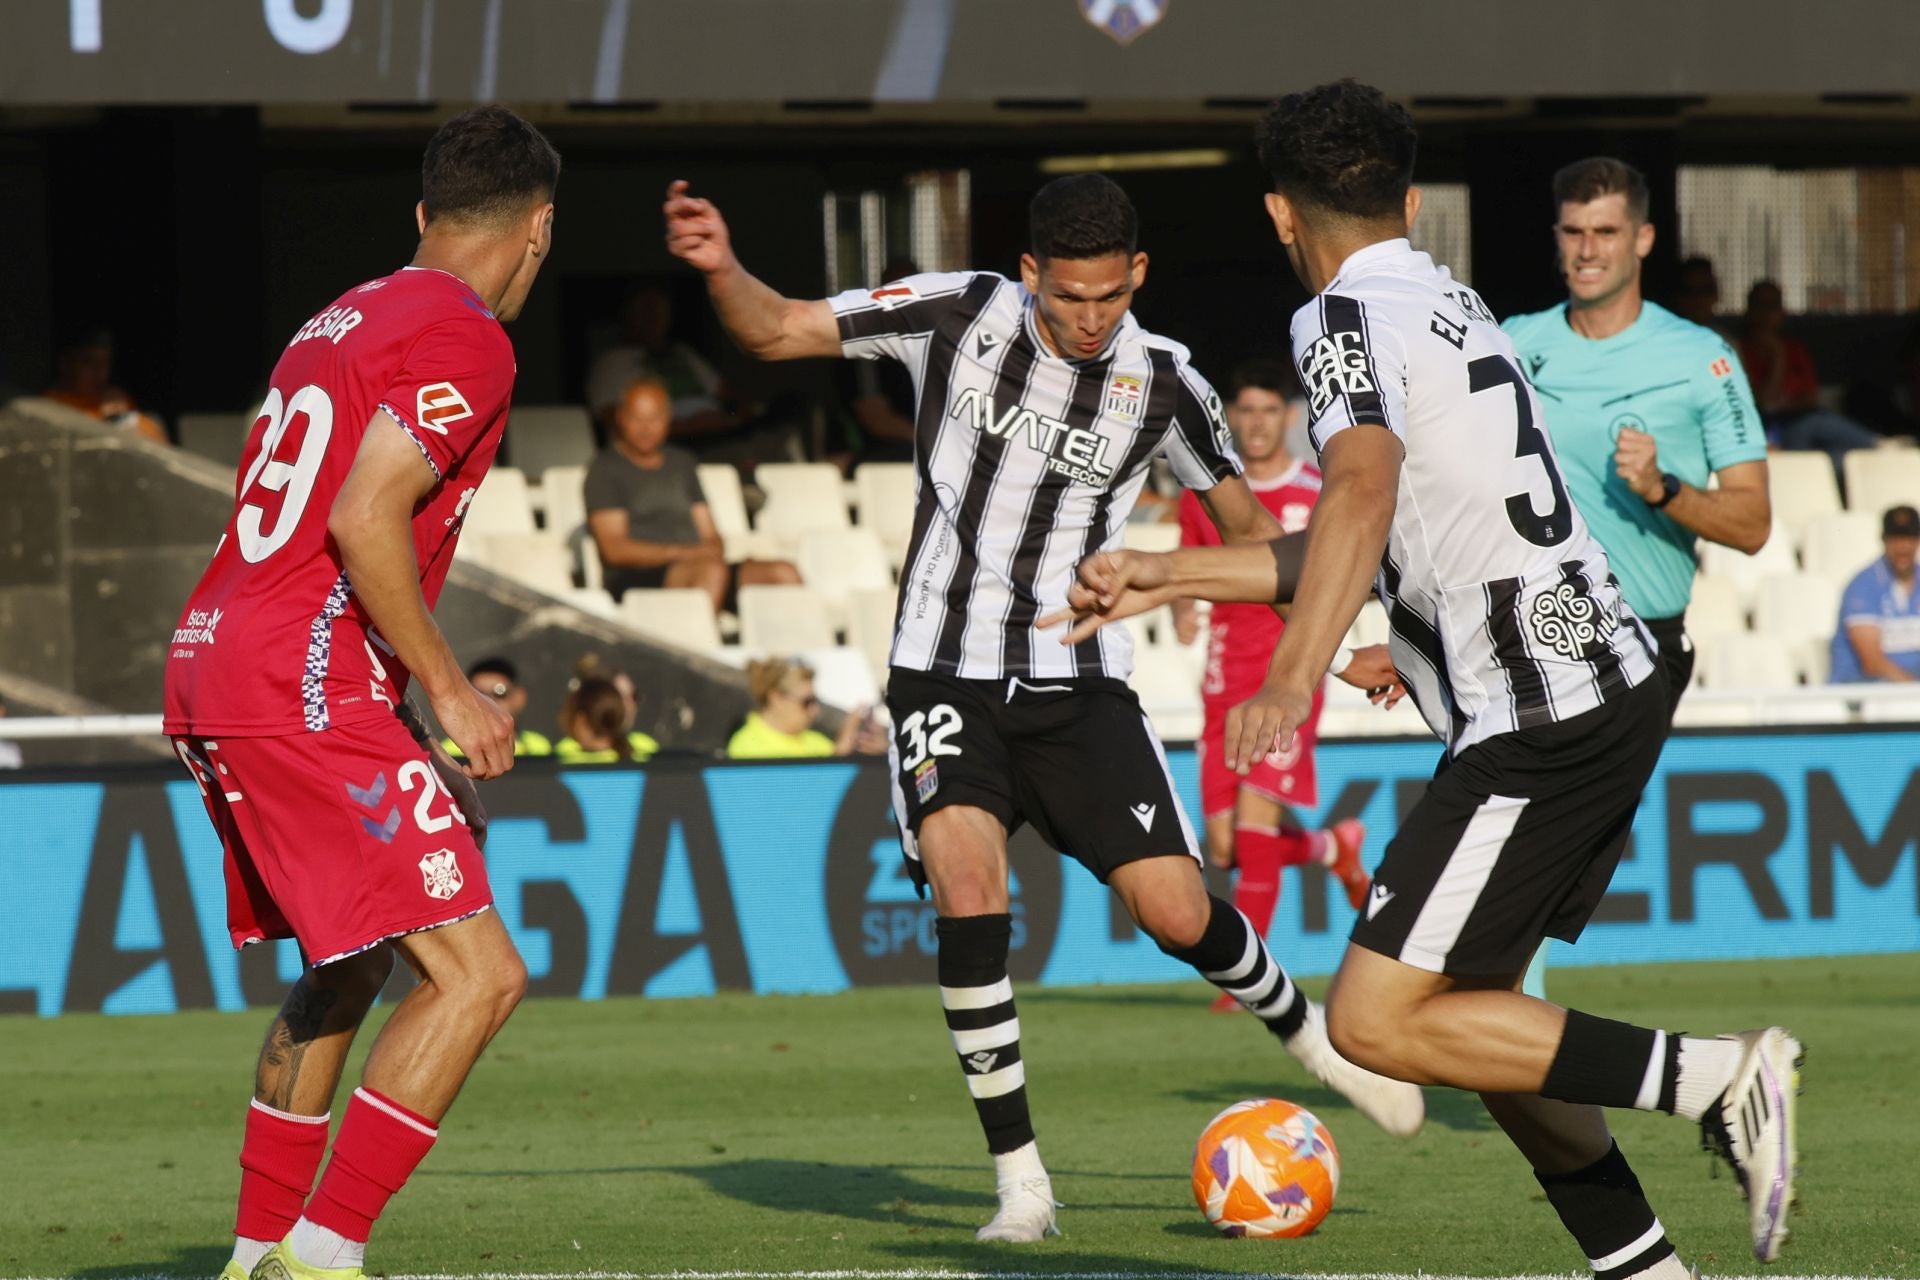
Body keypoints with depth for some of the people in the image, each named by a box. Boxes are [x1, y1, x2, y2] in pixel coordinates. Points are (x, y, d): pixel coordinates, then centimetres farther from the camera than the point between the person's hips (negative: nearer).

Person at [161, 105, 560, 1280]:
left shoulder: (342, 322, 20)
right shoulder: (464, 340, -9)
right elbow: (365, 521, -19)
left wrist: (423, 693, 25)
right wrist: (450, 689, -12)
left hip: (208, 672, 10)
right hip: (304, 696, -10)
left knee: (351, 969, 24)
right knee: (478, 974, -11)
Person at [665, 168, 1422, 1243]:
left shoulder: (1165, 384, -2)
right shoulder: (961, 316, -7)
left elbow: (1247, 527, 12)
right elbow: (779, 333, -5)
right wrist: (721, 270, -25)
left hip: (1081, 687, 1)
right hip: (947, 679, -1)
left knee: (1178, 913, -7)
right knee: (969, 889, -23)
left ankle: (1312, 1035, 27)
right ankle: (1021, 1177, -14)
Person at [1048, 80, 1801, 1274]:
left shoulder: (1349, 318, -7)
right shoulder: (1452, 305, 22)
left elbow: (1363, 496, -27)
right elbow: (1363, 549, 31)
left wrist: (1293, 682, -36)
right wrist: (1166, 576, 37)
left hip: (1541, 718, -9)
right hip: (1616, 683, 9)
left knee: (1378, 1020, -10)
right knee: (1470, 1009, 17)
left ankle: (1712, 1079, -16)